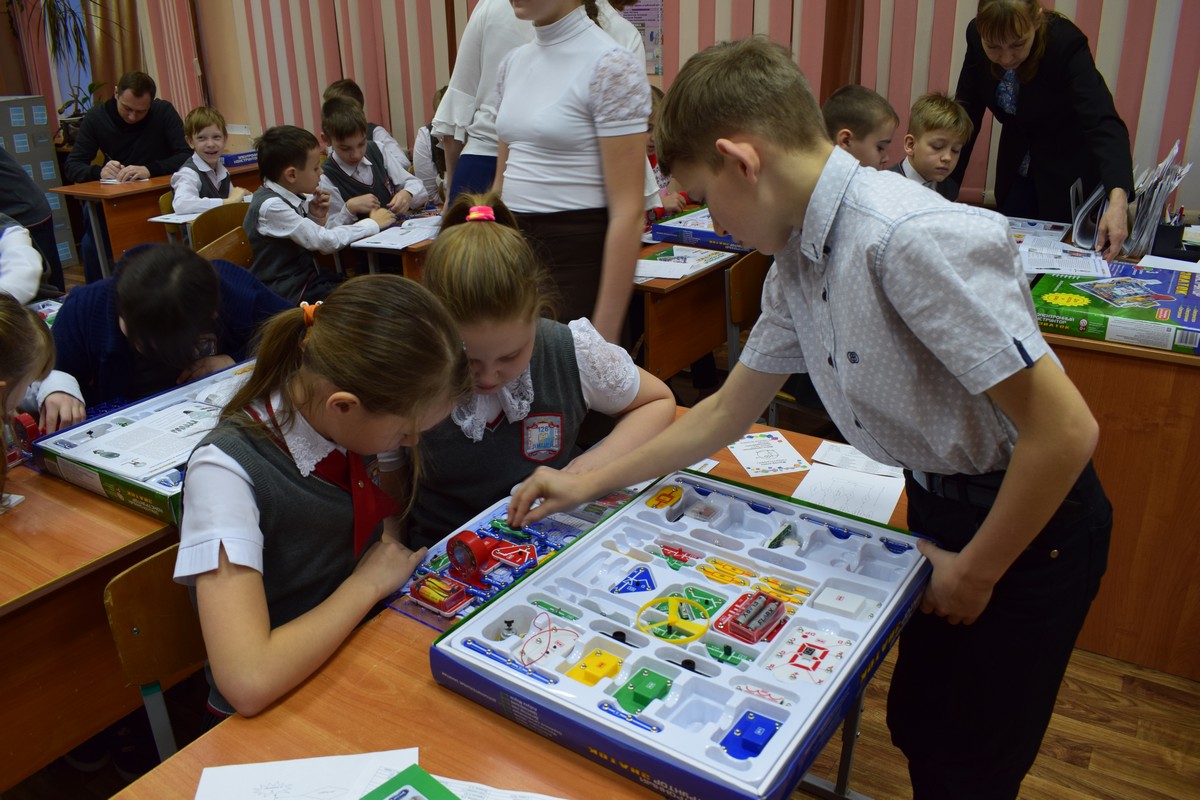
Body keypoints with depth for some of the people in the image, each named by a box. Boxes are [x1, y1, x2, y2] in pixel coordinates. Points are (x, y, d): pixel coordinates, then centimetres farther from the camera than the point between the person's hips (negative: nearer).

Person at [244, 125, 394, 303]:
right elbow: (325, 241, -24)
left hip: (306, 275, 8)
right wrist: (373, 224, -13)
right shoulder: (271, 206, -22)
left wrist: (316, 217, -3)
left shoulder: (285, 195, 2)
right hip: (290, 294, -8)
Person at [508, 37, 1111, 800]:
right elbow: (730, 409, 7)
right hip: (939, 504, 8)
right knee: (917, 730, 23)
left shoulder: (909, 238, -30)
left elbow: (1066, 429, -28)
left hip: (1026, 521, -7)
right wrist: (588, 483, 8)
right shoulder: (798, 256, -3)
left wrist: (975, 571, -15)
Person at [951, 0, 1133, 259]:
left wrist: (1118, 199, -57)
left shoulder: (1066, 43, -31)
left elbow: (1104, 123, -41)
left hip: (1071, 160, -4)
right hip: (1017, 160, 4)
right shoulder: (976, 36, -19)